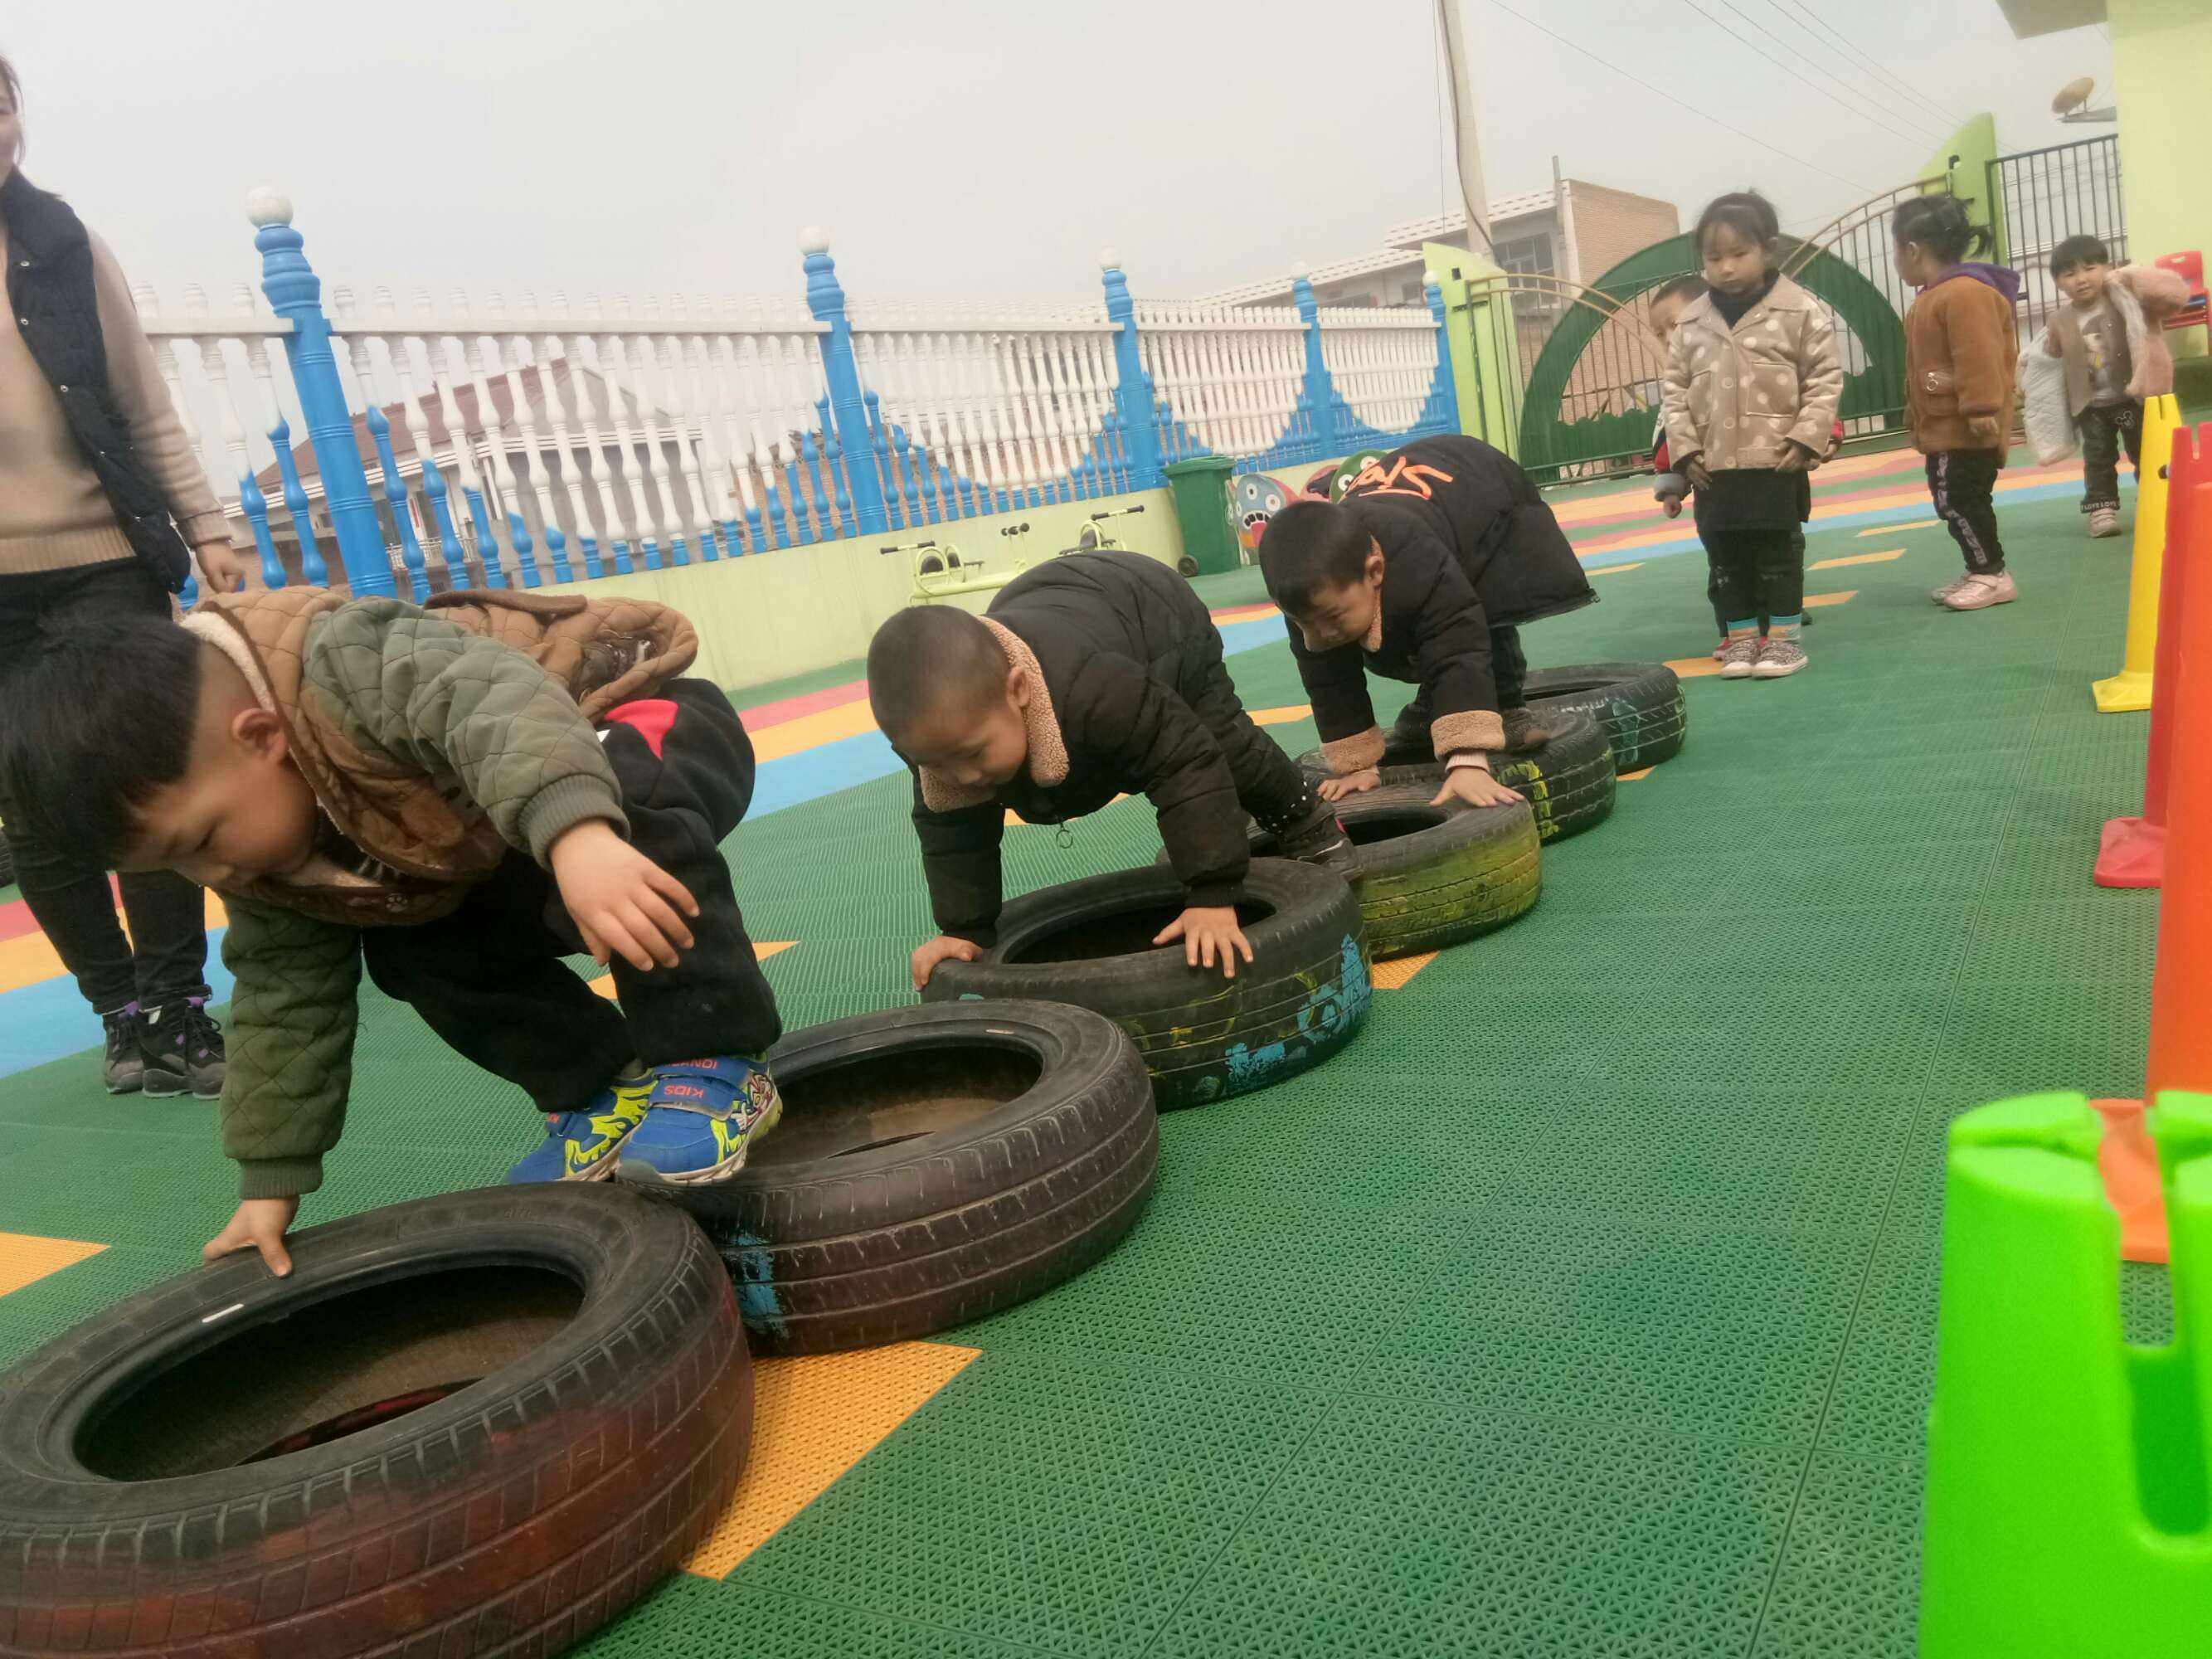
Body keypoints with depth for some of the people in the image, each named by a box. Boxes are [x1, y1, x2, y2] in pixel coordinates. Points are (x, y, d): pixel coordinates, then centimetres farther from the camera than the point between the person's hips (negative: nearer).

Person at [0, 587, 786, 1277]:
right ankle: (605, 1090, 4)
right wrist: (270, 1178, 1)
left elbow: (505, 705, -52)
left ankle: (711, 1067, -27)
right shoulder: (258, 838, -5)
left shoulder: (351, 667, -33)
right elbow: (285, 991, 1)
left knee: (629, 797, -40)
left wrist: (576, 834, -70)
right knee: (404, 950, -6)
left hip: (660, 733, -8)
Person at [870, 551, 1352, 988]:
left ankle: (1303, 822, 33)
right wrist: (965, 929, -26)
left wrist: (1212, 897, -52)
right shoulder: (938, 726, -37)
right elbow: (951, 830, -21)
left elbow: (1188, 766, -50)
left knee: (1228, 751, 1)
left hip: (1156, 616, -5)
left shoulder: (1091, 688, -55)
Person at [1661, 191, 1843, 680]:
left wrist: (1805, 440, -12)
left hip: (1777, 463, -3)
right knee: (1726, 559, 9)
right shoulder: (1691, 323, 4)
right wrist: (1685, 451, -1)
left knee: (1779, 555, 5)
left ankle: (1783, 636, 16)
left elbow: (1825, 379, -4)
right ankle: (1741, 638, 21)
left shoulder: (1799, 310, -4)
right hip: (1714, 469, 3)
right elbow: (1676, 391, 7)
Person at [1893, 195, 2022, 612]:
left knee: (1959, 501, -9)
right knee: (1953, 503, 13)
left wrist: (1981, 410, -26)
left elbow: (1979, 358, -24)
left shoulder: (1965, 292, -19)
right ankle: (1981, 571, 22)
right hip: (1943, 429, 11)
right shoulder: (1934, 297, 16)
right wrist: (1916, 415, 27)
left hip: (1965, 429, -11)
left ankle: (1993, 575, 0)